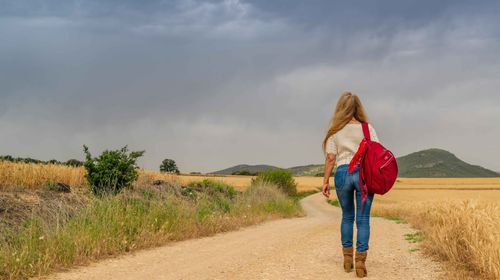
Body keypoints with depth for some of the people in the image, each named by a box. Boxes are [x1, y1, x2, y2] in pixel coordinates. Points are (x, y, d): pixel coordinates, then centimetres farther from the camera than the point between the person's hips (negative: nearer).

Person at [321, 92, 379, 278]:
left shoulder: (335, 131, 4)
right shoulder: (367, 128, 3)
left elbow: (330, 159, 0)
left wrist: (325, 181, 4)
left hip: (342, 173, 1)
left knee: (347, 216, 17)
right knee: (363, 219, 2)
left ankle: (347, 259, 22)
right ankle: (360, 261, -3)